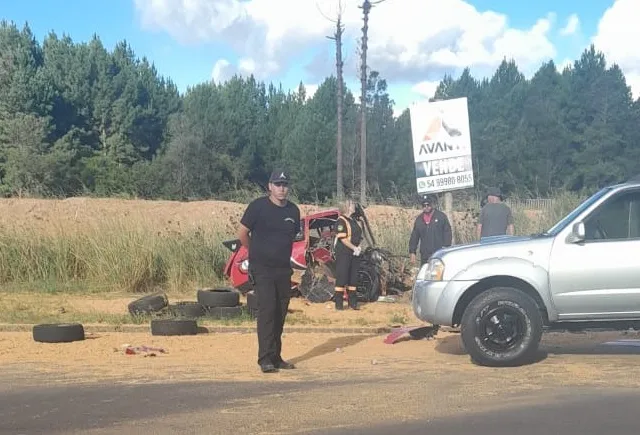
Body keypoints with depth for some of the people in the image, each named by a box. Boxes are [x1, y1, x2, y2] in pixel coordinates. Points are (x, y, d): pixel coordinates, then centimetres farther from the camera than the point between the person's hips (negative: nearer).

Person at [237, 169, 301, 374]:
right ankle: (265, 359, -12)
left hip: (284, 269, 6)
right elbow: (242, 233, -2)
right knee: (267, 310, -13)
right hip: (262, 269, -5)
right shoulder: (258, 206, -7)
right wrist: (257, 252, 9)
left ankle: (276, 357, 17)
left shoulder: (293, 210, 8)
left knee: (281, 313, 8)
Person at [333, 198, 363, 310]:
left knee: (353, 277, 9)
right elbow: (343, 238, -17)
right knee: (341, 276, -6)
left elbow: (359, 236, 20)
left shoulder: (354, 221, 18)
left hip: (355, 253, 8)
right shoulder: (341, 221, -8)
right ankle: (338, 302, -2)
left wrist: (358, 247, 1)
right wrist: (354, 248, -17)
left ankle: (353, 302, 15)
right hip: (344, 252, -8)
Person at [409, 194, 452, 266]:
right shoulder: (419, 219, 13)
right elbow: (414, 237, 16)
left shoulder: (441, 216, 2)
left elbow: (447, 234, -1)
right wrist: (412, 252, 9)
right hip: (424, 256, 4)